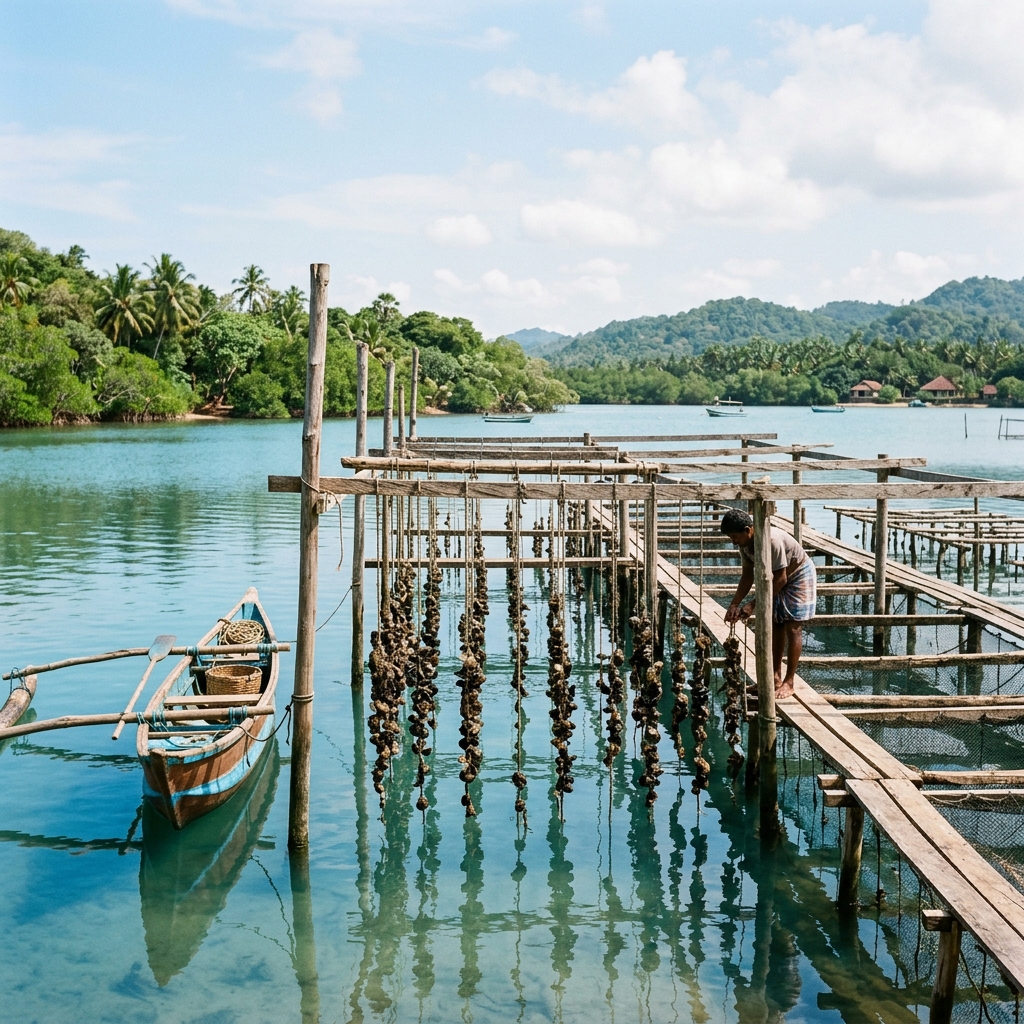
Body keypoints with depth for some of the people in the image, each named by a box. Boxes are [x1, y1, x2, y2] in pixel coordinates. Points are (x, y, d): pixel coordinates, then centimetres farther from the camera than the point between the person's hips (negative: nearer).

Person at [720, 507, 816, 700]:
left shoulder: (772, 540, -37)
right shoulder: (744, 543, -13)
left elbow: (780, 579, -34)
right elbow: (748, 575, -3)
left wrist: (753, 605, -33)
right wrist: (734, 604, -13)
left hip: (799, 576, -8)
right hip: (779, 578, 8)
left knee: (793, 627, -8)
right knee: (776, 626, 8)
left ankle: (789, 683, -4)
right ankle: (776, 677, 16)